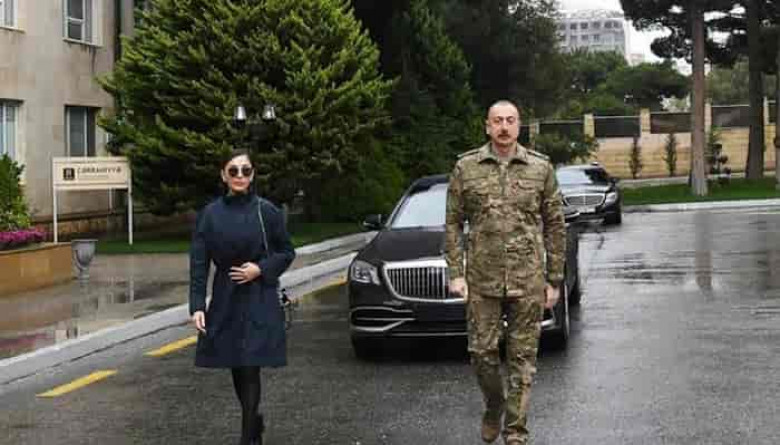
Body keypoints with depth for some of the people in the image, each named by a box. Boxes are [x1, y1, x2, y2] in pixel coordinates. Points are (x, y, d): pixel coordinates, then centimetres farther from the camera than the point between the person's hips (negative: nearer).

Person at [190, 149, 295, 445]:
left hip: (260, 301, -3)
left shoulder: (267, 211, -4)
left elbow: (287, 253, 5)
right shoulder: (210, 214, 0)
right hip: (225, 301, 3)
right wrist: (197, 305, -9)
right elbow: (199, 263, -1)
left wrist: (260, 269, -12)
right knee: (235, 368, 11)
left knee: (250, 367, -8)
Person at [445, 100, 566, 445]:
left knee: (522, 358, 3)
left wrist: (554, 280, 3)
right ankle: (493, 406, 32)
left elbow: (555, 226, 6)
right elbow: (453, 223, 5)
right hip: (482, 279, 0)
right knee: (482, 352, 4)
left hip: (528, 281, 0)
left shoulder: (541, 168, 3)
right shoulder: (466, 168, 3)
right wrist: (455, 273, -3)